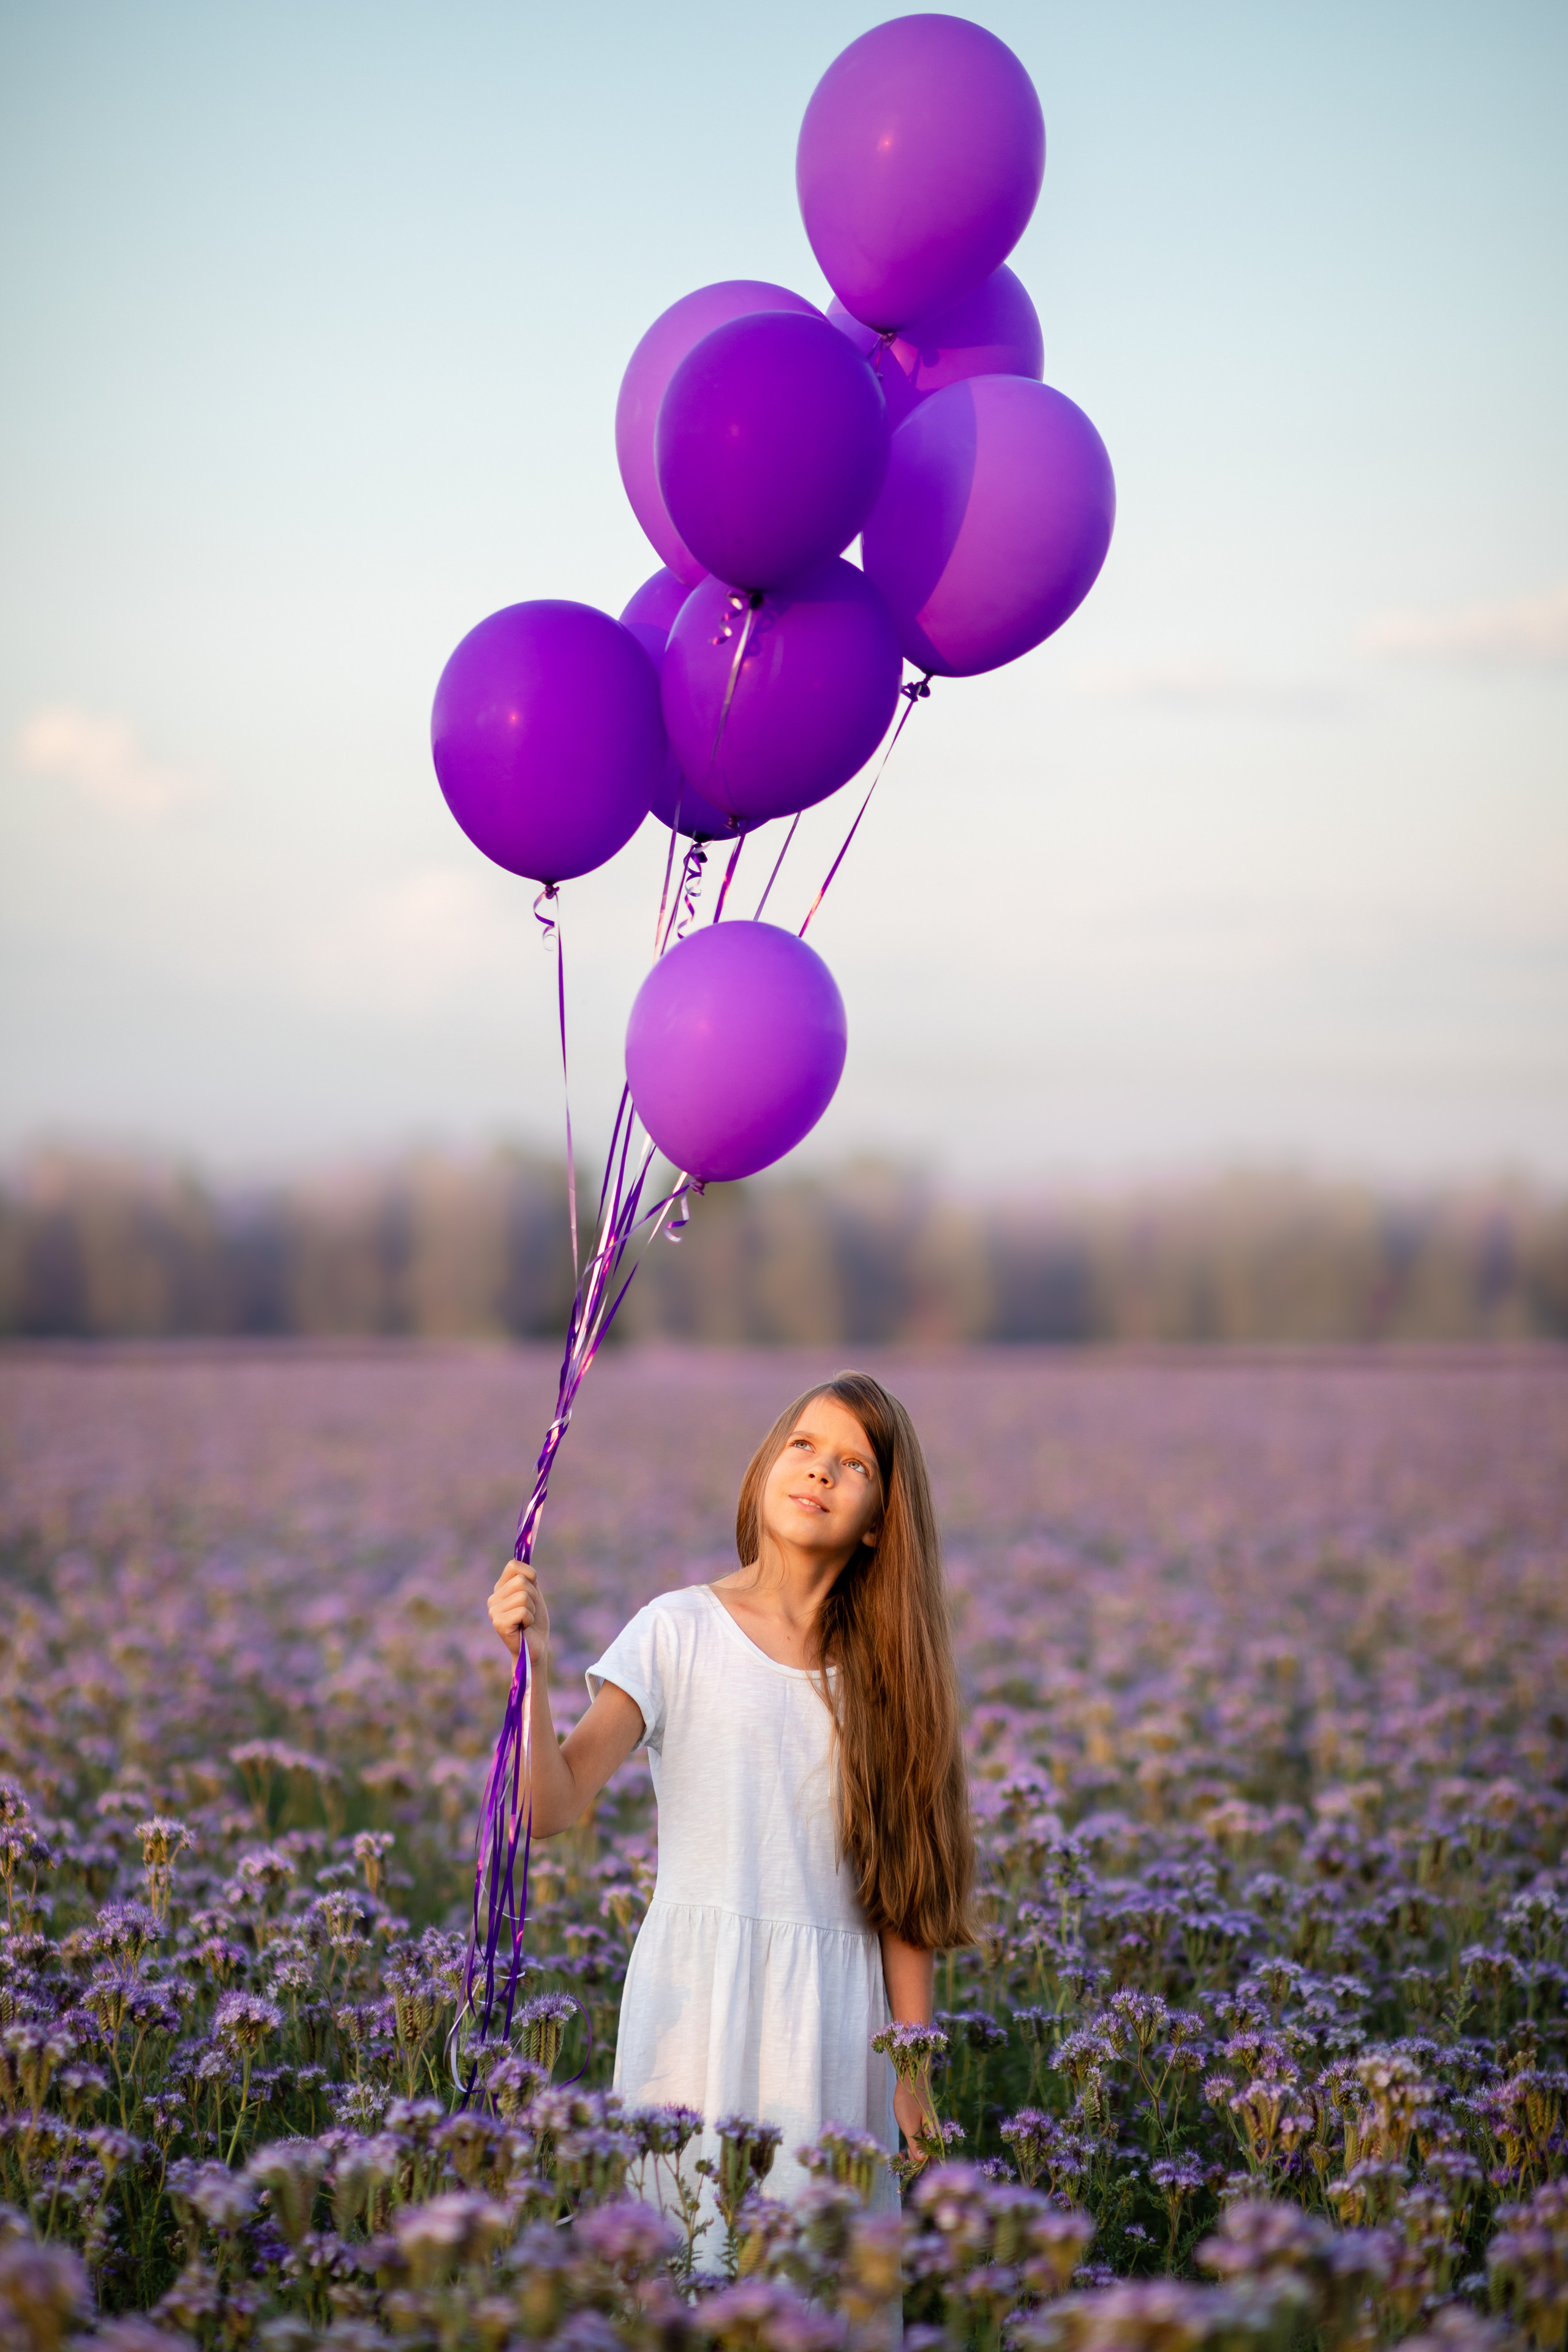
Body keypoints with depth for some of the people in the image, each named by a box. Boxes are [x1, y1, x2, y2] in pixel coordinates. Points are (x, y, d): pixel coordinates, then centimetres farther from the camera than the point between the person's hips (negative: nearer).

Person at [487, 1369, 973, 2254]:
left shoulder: (887, 1667, 7)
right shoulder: (680, 1632, -1)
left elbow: (905, 1890, 6)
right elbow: (554, 1806, -8)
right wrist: (533, 1668, -22)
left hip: (836, 2015, 2)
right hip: (700, 1993, -2)